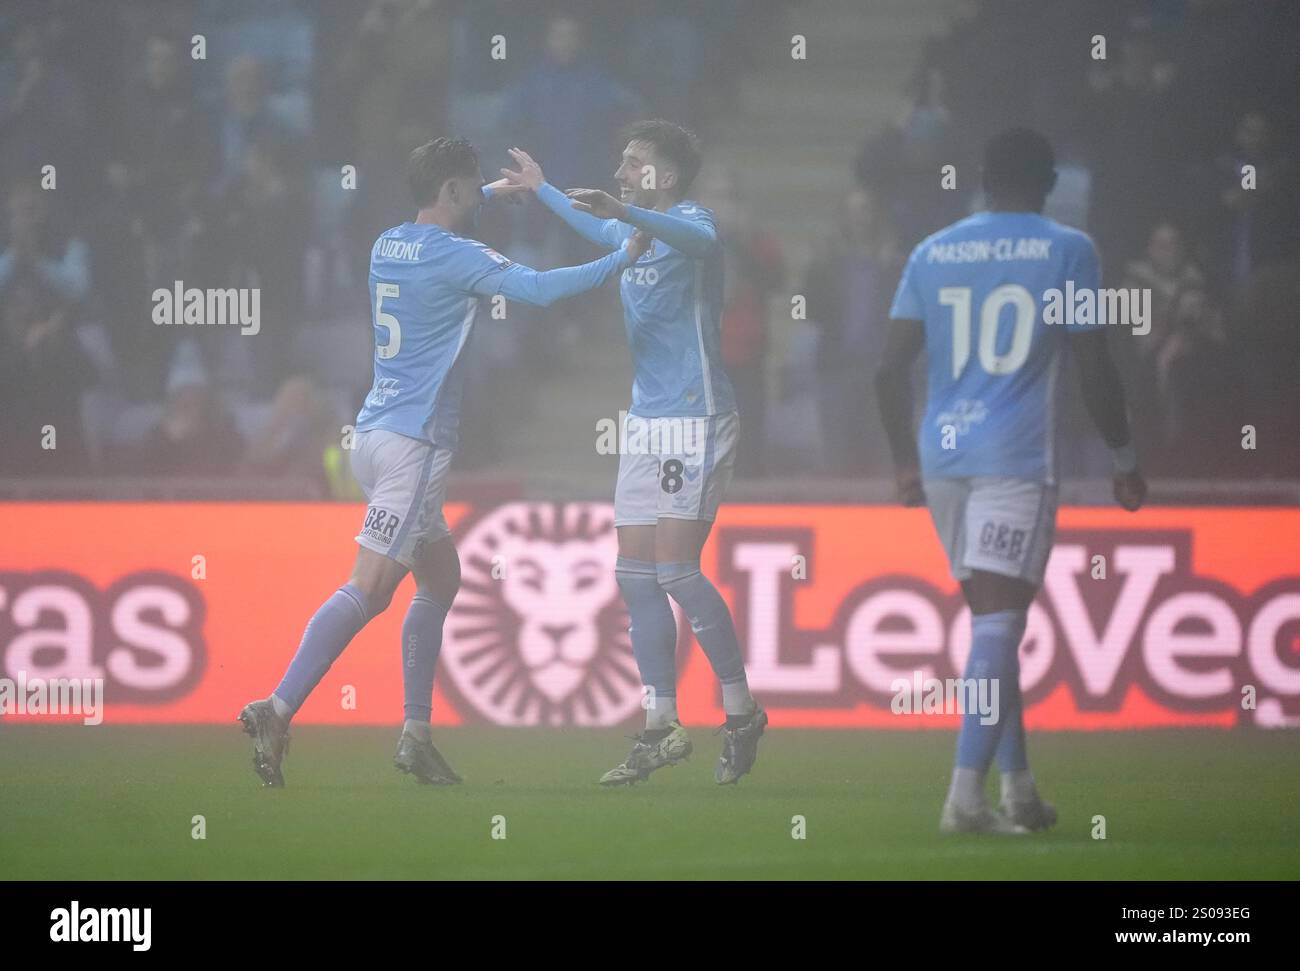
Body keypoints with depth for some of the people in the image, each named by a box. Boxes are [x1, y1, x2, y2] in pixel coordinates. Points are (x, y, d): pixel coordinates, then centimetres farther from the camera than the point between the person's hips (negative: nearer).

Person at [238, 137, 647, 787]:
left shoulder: (388, 245, 13)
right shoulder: (454, 256, -12)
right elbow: (538, 289, -20)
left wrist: (497, 191, 44)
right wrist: (622, 259, -10)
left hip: (378, 433, 10)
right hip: (412, 443, -10)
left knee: (441, 579, 15)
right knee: (371, 589, -13)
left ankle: (416, 735, 12)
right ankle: (276, 713, -20)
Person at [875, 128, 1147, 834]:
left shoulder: (933, 253, 11)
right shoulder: (1066, 251, 1)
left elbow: (891, 369, 9)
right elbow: (1094, 370, -2)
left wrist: (906, 459, 19)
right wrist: (1125, 459, 9)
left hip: (942, 457, 5)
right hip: (1018, 457, -5)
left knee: (992, 620, 14)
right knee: (998, 622, -8)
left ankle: (1019, 791, 17)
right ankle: (965, 796, -18)